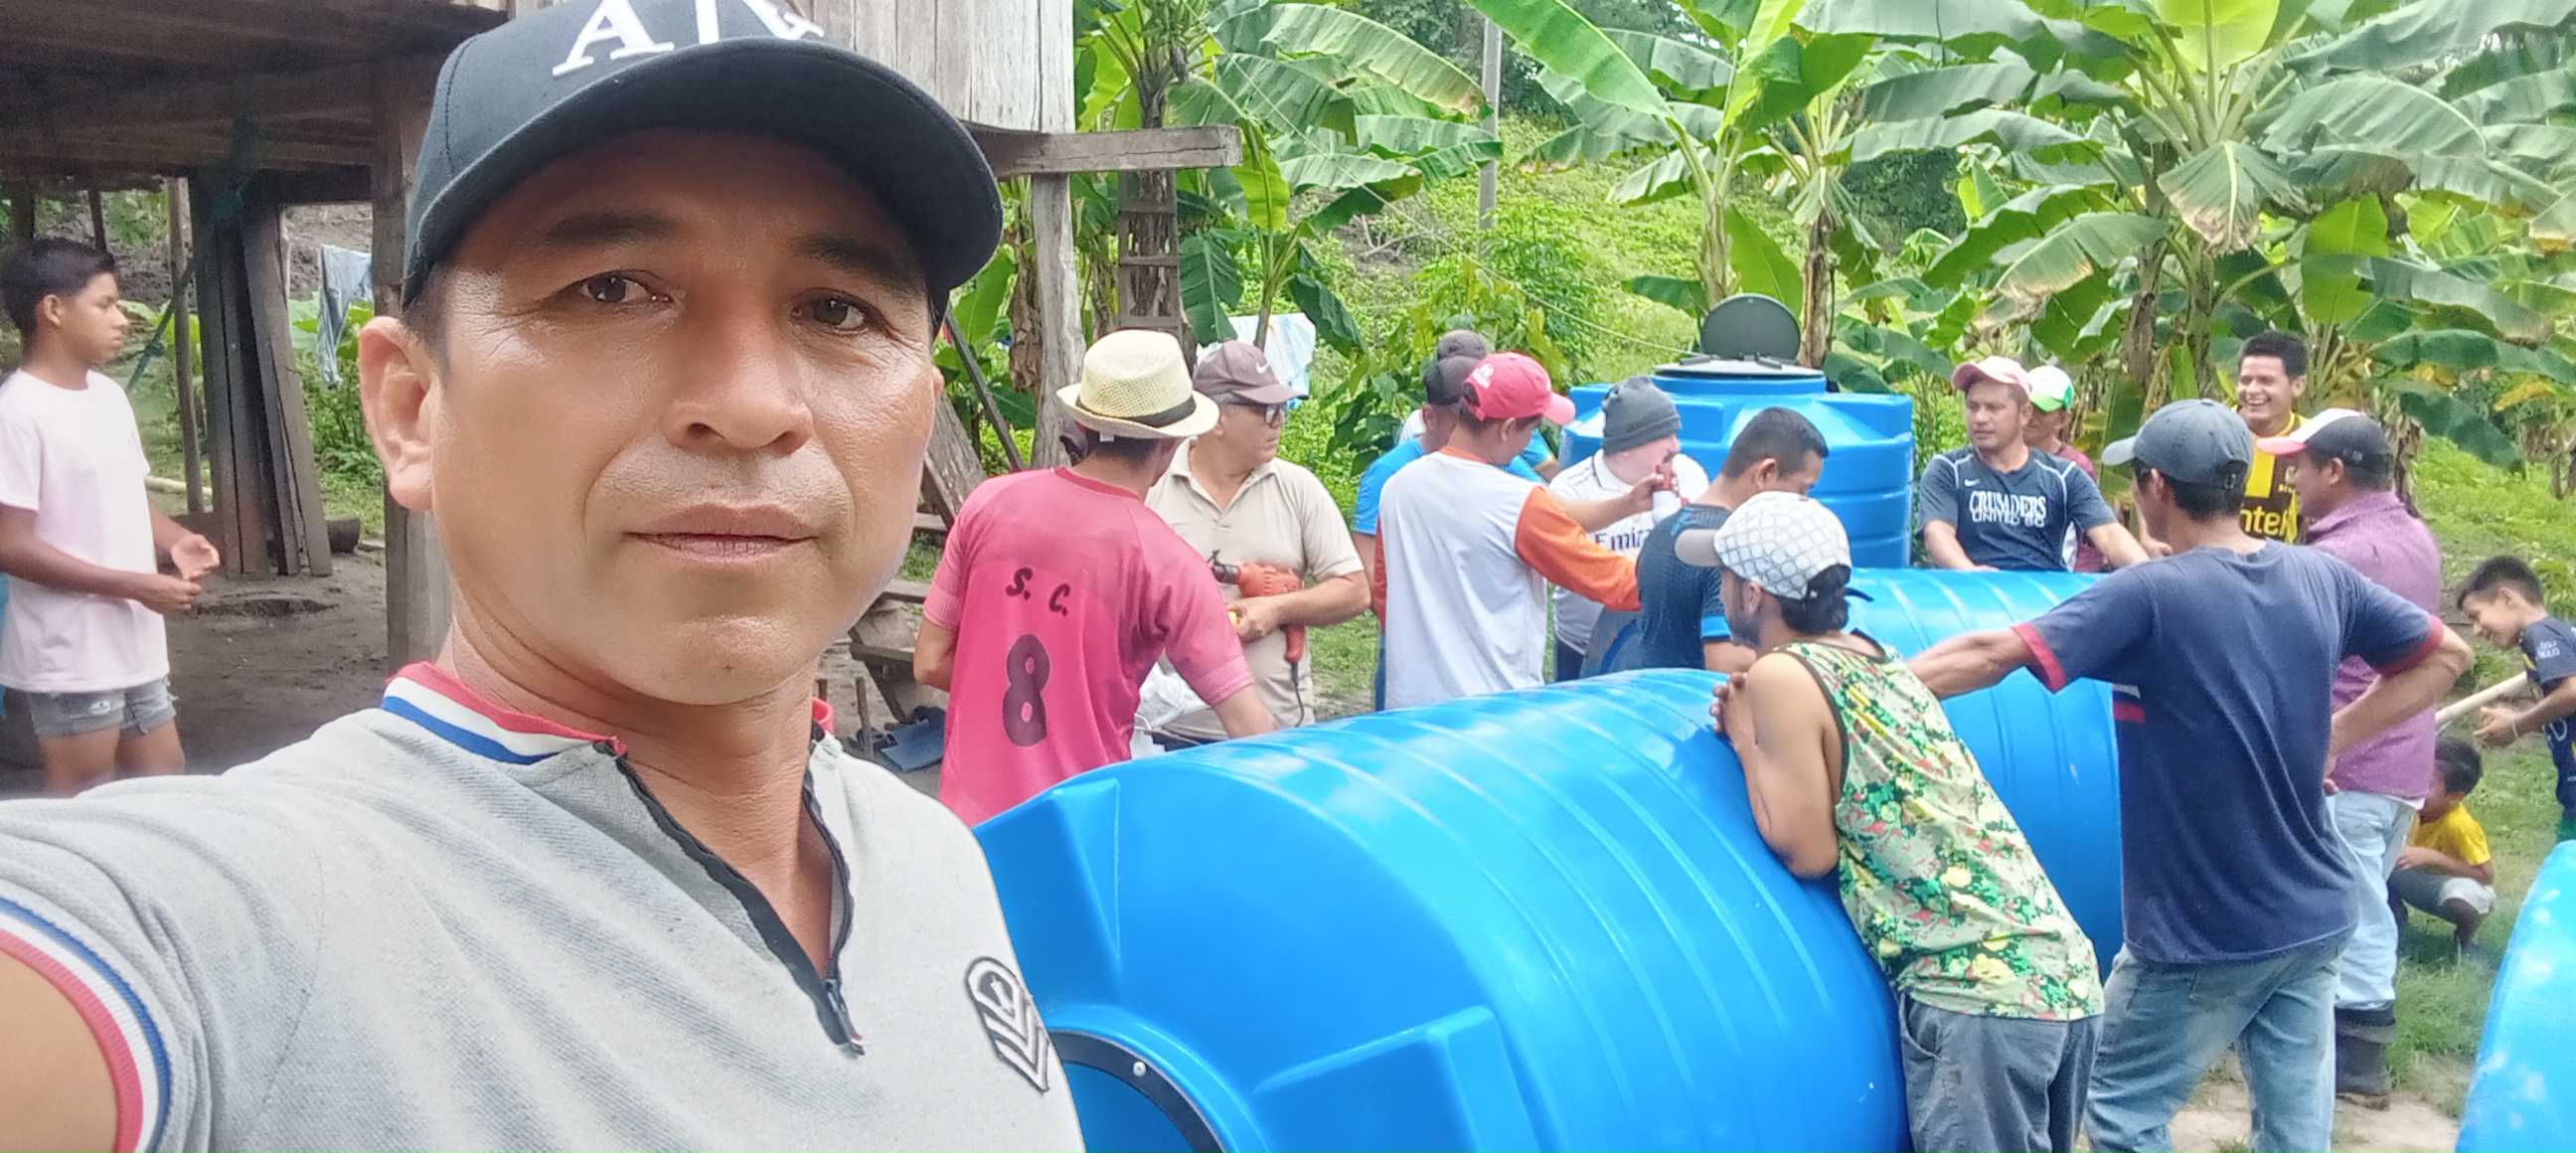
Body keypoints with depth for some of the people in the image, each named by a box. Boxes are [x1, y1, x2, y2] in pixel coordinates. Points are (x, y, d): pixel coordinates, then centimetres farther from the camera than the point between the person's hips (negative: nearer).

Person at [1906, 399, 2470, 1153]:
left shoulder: (2150, 597, -19)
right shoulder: (2321, 578, 0)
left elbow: (1992, 654, -24)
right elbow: (2445, 656, 12)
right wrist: (2331, 737, 9)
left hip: (2205, 931, -6)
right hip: (2316, 915, 7)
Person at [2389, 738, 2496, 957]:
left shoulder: (2460, 825, -30)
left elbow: (2486, 876, -27)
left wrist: (2432, 857, -34)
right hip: (2423, 884, 5)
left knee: (2460, 896, -41)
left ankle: (2466, 935, -4)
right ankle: (2395, 913, 7)